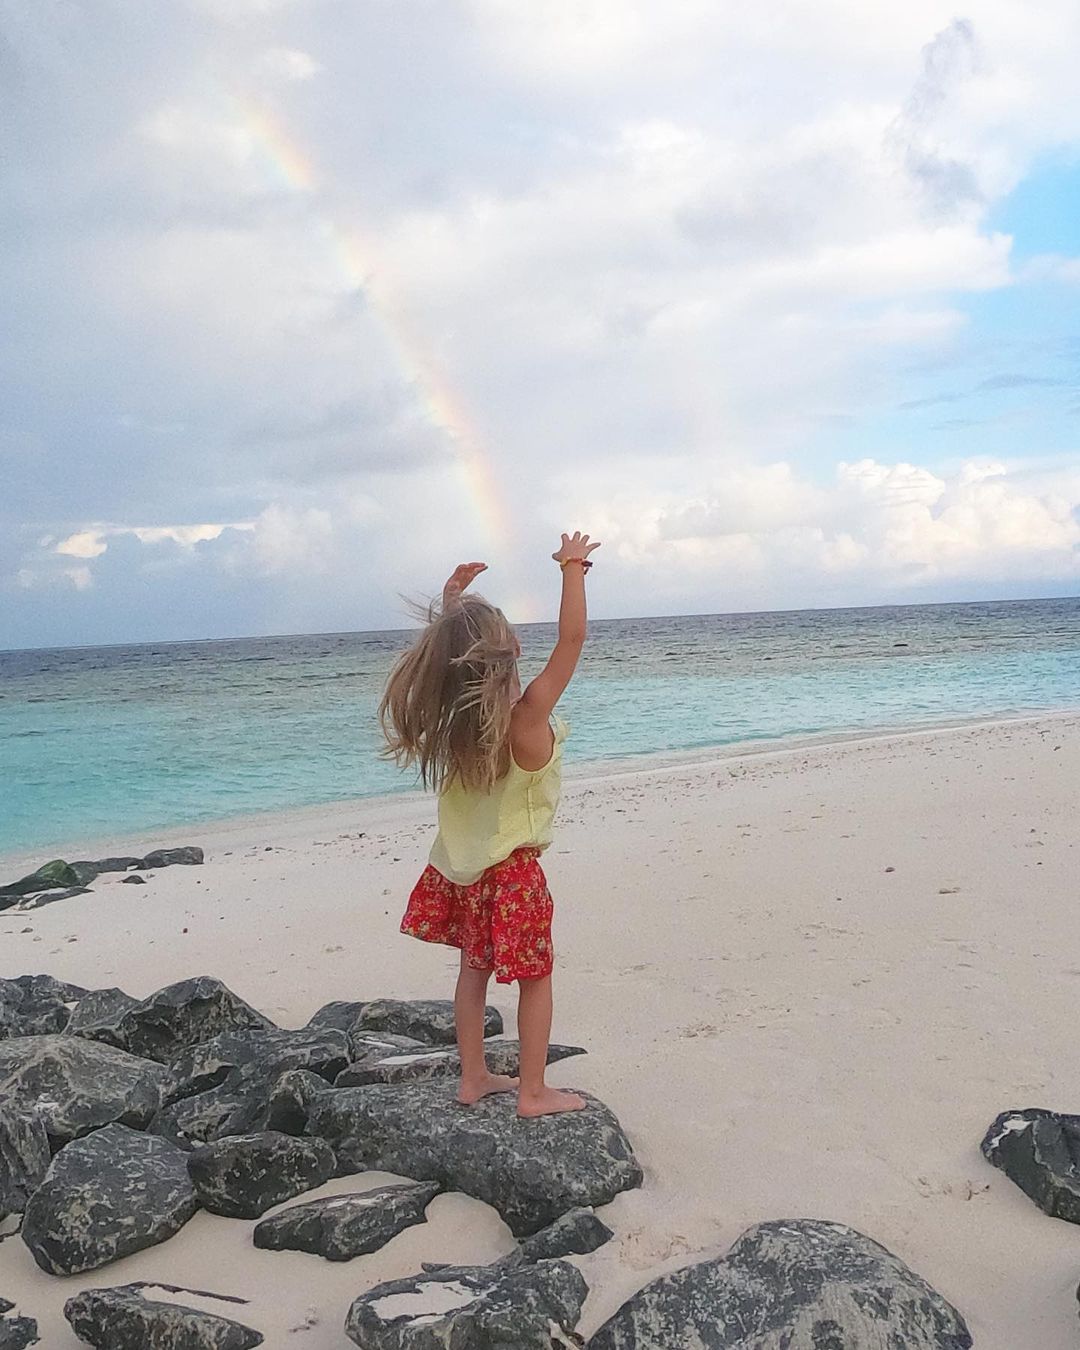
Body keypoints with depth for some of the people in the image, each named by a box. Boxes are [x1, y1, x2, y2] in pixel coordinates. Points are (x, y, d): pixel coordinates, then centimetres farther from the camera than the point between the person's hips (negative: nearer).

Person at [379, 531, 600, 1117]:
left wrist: (451, 598, 13)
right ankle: (533, 1092, 18)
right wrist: (572, 567, -18)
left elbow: (441, 652, 10)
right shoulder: (526, 718, -27)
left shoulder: (449, 712, -10)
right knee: (535, 977, 10)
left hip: (461, 866, 6)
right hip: (512, 870, -6)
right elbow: (571, 639, -25)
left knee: (474, 968, 19)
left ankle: (474, 1077, 31)